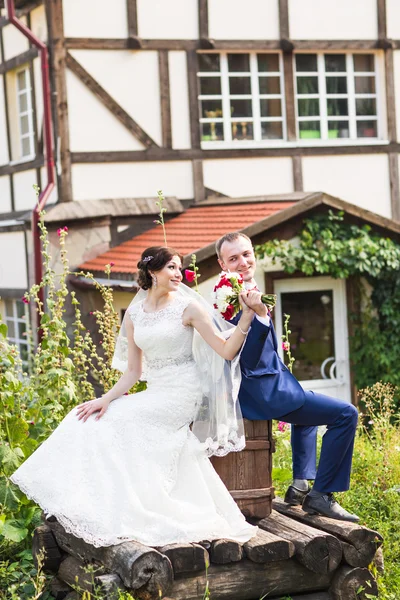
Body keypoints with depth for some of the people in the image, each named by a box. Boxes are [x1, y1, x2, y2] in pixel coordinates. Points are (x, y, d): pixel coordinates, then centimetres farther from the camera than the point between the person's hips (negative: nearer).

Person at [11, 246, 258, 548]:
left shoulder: (187, 307, -5)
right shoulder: (134, 314, 8)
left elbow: (227, 352, -9)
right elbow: (133, 372, 7)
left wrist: (247, 317, -21)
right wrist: (107, 398, -7)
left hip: (182, 394, -5)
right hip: (154, 394, 5)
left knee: (117, 421, -21)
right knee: (94, 417, -11)